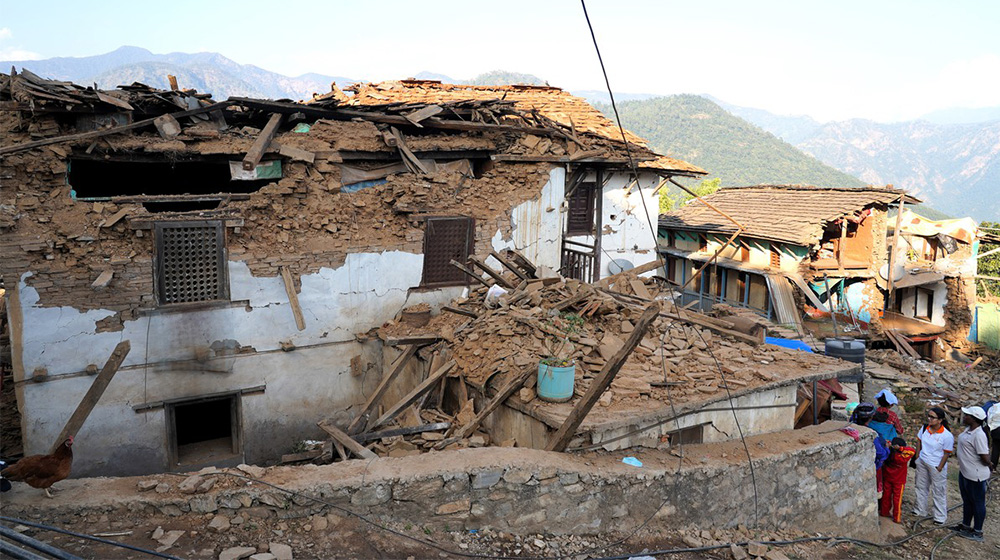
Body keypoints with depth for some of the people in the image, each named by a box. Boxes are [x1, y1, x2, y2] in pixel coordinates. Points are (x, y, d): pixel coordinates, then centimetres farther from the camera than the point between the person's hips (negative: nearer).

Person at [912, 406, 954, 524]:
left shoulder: (947, 436, -22)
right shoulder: (924, 428, -8)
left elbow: (946, 454, -14)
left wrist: (939, 468, -11)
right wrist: (917, 457, 6)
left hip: (936, 466, -5)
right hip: (922, 462, 5)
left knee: (939, 492, 9)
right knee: (921, 487, 20)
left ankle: (940, 516, 24)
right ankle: (920, 510, 37)